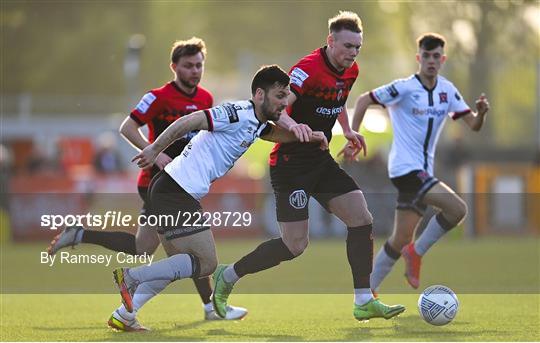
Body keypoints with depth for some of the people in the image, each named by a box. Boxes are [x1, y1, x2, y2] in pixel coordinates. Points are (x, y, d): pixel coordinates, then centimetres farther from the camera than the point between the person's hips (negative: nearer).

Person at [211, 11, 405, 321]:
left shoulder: (350, 71, 6)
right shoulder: (309, 69, -22)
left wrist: (347, 130, 20)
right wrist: (293, 124, -50)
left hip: (321, 161, 8)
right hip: (291, 164, -8)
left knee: (362, 219, -3)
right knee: (295, 245, -7)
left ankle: (364, 302, 3)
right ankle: (227, 277, 12)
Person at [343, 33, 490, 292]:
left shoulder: (447, 90, 9)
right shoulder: (405, 88, -9)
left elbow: (473, 125, 7)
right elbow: (364, 100, -5)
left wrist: (481, 113, -15)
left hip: (423, 171, 7)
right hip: (405, 168, -7)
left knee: (401, 240, 9)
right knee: (457, 208, -23)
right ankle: (417, 252, -5)